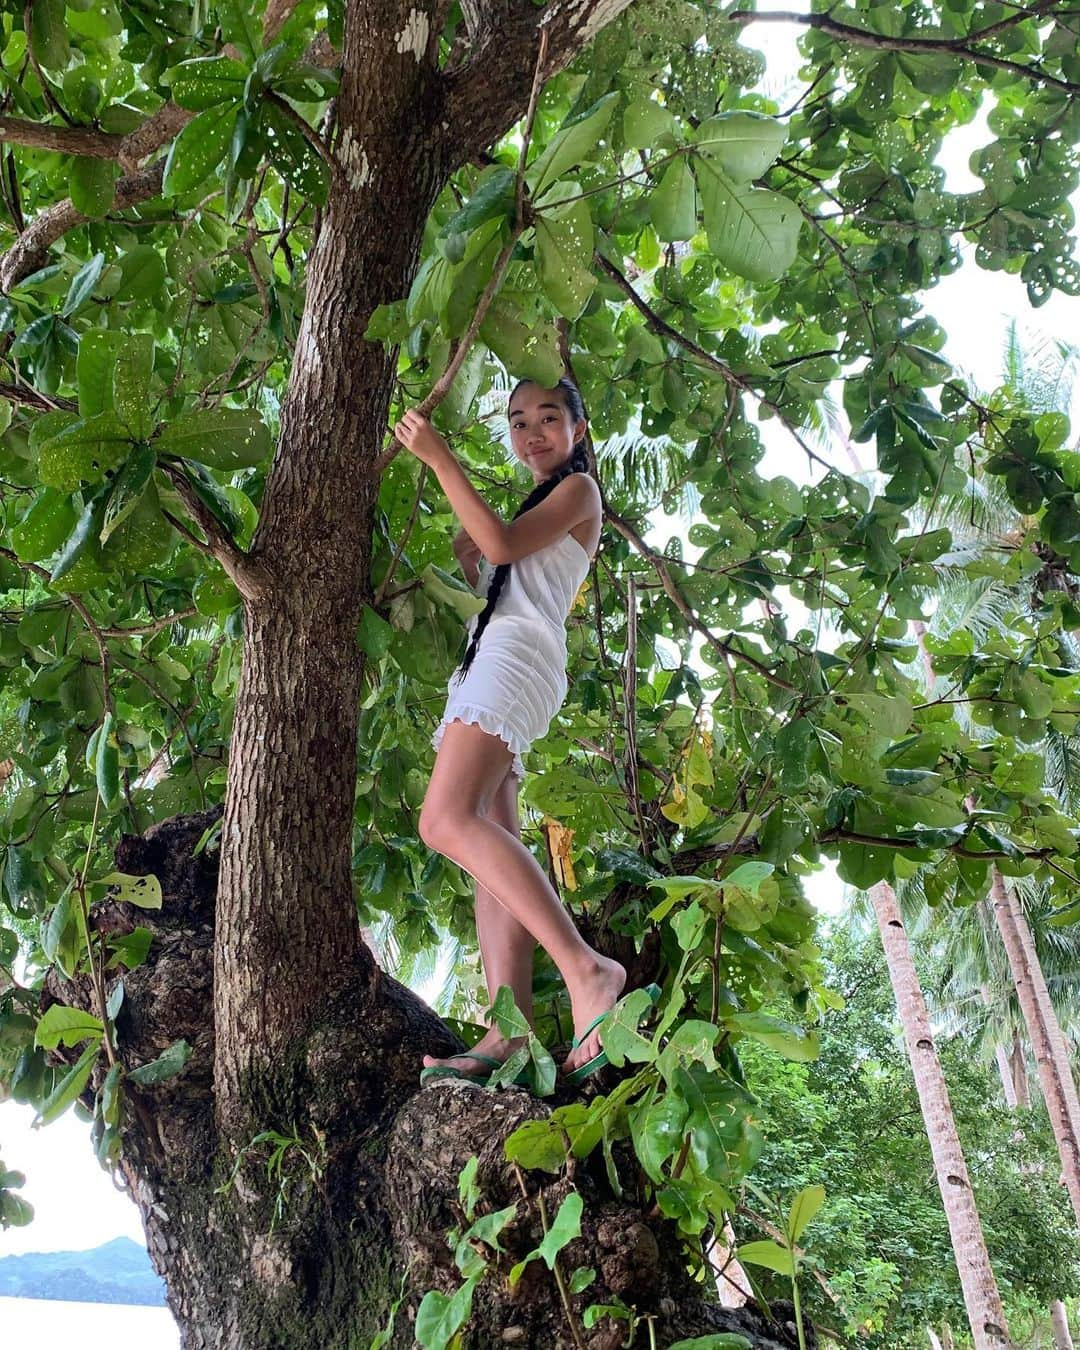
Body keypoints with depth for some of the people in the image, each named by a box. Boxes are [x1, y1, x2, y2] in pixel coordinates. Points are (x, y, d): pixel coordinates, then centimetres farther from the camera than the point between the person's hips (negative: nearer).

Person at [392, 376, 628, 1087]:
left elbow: (502, 544, -9)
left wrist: (440, 457, -8)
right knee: (492, 844, -7)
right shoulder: (529, 507, 35)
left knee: (449, 819, -28)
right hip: (486, 662, 9)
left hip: (516, 654, -9)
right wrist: (462, 555, 18)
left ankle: (585, 966, -33)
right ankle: (508, 1033, -15)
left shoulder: (579, 488, 9)